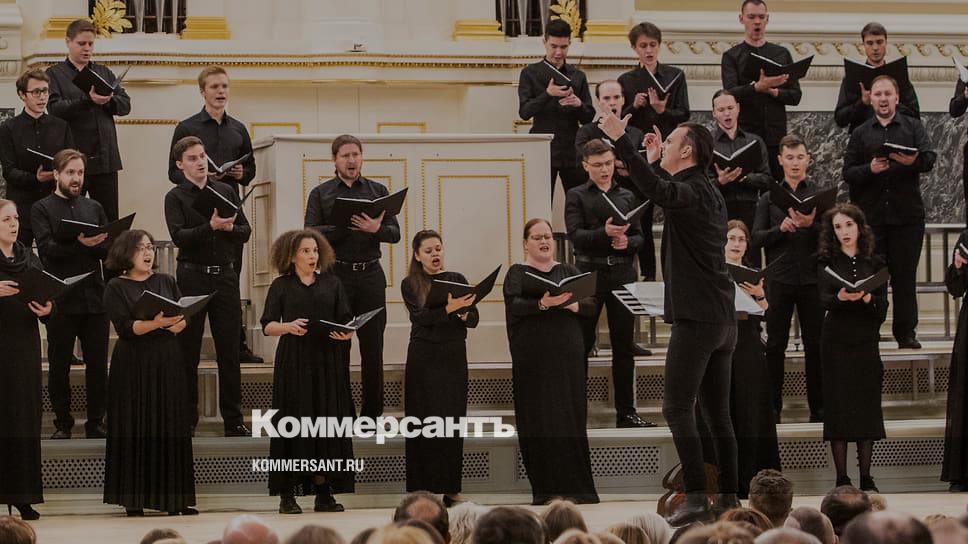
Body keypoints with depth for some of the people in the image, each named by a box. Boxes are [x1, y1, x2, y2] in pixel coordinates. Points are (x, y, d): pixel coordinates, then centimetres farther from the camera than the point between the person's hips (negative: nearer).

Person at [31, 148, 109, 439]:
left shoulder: (94, 208, 16)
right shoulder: (42, 209, 3)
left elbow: (109, 249, 7)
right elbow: (47, 248, -11)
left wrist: (95, 245, -15)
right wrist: (80, 244, -25)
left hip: (94, 297, 3)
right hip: (61, 299, -3)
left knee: (98, 365, 4)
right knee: (59, 366, 4)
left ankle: (96, 423, 12)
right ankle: (63, 423, 15)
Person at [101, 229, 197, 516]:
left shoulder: (166, 282, 14)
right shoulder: (116, 288, 1)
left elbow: (185, 317, 8)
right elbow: (125, 327, -11)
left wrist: (177, 324, -14)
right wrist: (156, 323, -25)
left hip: (168, 362, 4)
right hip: (134, 365, -3)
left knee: (172, 427, 0)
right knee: (136, 430, -3)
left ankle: (174, 498, 2)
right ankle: (134, 500, 0)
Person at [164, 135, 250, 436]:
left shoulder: (226, 191, 10)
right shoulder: (175, 197, -1)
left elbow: (245, 231, 8)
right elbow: (179, 237, -15)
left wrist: (228, 228, -12)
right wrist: (211, 227, -25)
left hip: (225, 275, 3)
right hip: (192, 276, -3)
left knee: (229, 349, 4)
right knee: (188, 351, 3)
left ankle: (233, 420, 8)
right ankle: (186, 419, 10)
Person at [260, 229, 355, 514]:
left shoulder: (331, 284, 12)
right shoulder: (281, 286, 7)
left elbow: (346, 319, 9)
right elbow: (267, 325, 3)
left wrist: (347, 332, -13)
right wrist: (288, 326, -16)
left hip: (327, 362, 2)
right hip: (293, 362, -2)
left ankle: (324, 492, 3)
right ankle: (287, 494, -4)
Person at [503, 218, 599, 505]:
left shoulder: (568, 271, 16)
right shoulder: (518, 273, 7)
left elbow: (592, 305, 6)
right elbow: (514, 306, -11)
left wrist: (571, 304, -15)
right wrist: (544, 303, -27)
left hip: (568, 355, 3)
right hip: (533, 357, -3)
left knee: (571, 417, 1)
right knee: (537, 420, -4)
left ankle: (574, 487, 4)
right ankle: (544, 489, 0)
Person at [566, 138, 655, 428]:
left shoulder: (627, 197, 14)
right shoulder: (577, 197, 3)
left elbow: (639, 237, 12)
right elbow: (575, 236, -9)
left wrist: (626, 242, -10)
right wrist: (605, 233, -24)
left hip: (622, 274, 3)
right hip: (589, 273, -3)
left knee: (624, 344, 5)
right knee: (582, 343, 0)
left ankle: (626, 412, 9)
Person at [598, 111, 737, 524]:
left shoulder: (693, 191, -13)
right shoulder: (708, 193, 17)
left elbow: (658, 191, -35)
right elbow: (669, 197, 38)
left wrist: (621, 141, -37)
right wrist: (654, 162, 33)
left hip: (697, 317, -10)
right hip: (723, 319, 10)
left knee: (677, 408, -8)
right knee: (717, 413, 11)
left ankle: (696, 498, -12)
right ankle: (729, 498, 11)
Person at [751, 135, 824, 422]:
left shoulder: (821, 194, 7)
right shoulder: (769, 197, 9)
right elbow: (757, 238, 2)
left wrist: (810, 225, -20)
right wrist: (780, 229, -15)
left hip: (812, 277, 0)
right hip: (780, 277, 0)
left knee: (815, 345, 3)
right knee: (775, 344, 1)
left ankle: (818, 406, 9)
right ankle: (773, 406, 7)